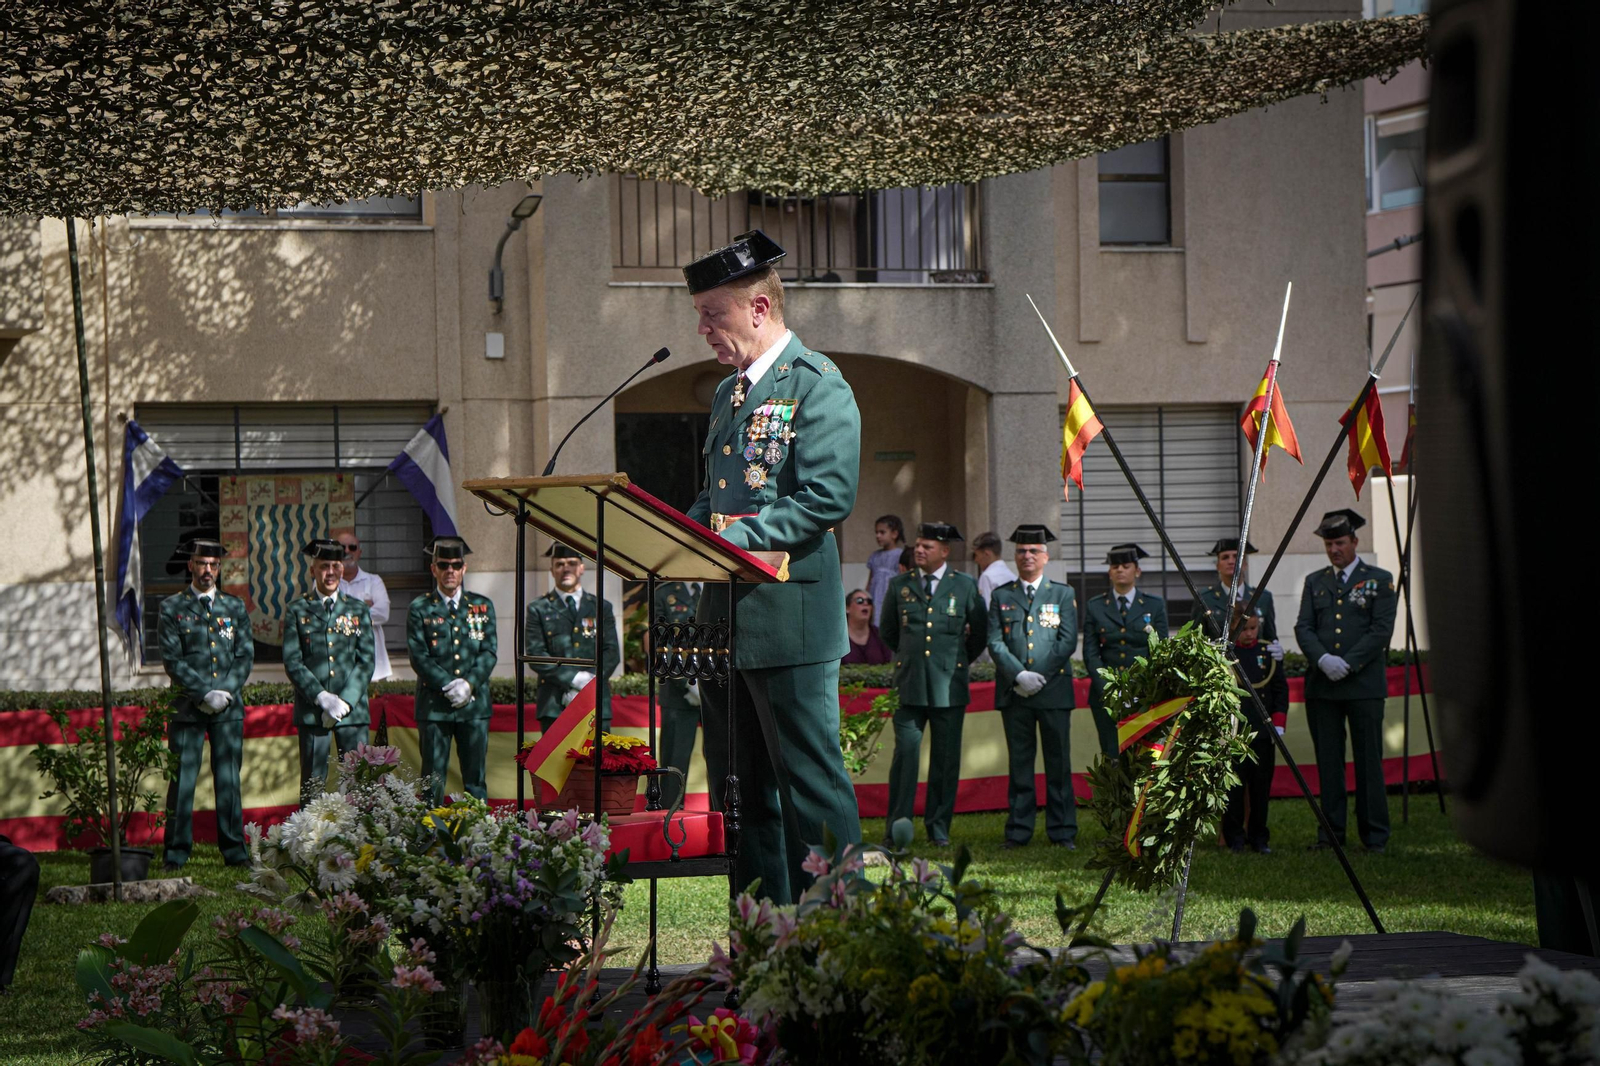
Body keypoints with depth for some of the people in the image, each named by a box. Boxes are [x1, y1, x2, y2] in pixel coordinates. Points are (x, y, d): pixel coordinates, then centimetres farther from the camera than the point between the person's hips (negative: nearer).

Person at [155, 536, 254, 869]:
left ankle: (235, 851, 9)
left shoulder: (235, 607, 13)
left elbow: (245, 657, 8)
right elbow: (172, 660, -3)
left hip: (229, 709, 2)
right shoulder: (172, 608, 5)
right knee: (182, 779, -3)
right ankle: (175, 852, 3)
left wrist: (226, 692, -7)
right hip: (187, 707, -2)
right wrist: (205, 694, -12)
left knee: (229, 779, 4)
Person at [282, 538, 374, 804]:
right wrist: (323, 699, -13)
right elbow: (292, 663, -1)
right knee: (313, 784, 0)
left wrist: (345, 702, -8)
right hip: (311, 711, -2)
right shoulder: (297, 610, 6)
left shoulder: (357, 610, 12)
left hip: (353, 710, 2)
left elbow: (366, 661, 6)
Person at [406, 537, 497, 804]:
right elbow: (419, 658, -3)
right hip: (434, 706, -2)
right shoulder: (420, 608, 4)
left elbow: (490, 652, 5)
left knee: (476, 779, 4)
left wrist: (469, 684, -11)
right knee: (433, 780, -1)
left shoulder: (482, 606, 12)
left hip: (475, 704, 2)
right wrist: (450, 685, -14)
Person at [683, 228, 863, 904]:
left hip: (788, 614, -9)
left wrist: (733, 539, -23)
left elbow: (828, 498, -19)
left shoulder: (817, 386, -9)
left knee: (810, 784, -6)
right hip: (725, 617, 9)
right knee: (737, 786, 12)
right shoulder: (728, 393, 18)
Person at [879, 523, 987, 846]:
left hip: (949, 685, 0)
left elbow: (980, 634, 14)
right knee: (905, 754, -7)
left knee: (945, 759, 3)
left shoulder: (965, 586, 5)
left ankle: (938, 828, 12)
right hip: (910, 685, 0)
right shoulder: (899, 586, 9)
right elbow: (887, 632, 22)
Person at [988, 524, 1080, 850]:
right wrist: (1019, 676, -12)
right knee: (1019, 762, 4)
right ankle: (1019, 830, 8)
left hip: (1054, 691, -1)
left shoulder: (1063, 594, 9)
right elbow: (995, 643, 2)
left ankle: (1062, 831, 5)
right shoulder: (1001, 596, 12)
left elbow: (1068, 642, 0)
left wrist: (1040, 676, -10)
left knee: (1058, 761, 1)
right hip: (1013, 693, 1)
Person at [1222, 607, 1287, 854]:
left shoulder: (1269, 653, 7)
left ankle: (1259, 837, 13)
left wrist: (1278, 723, 1)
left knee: (1261, 786, 5)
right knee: (1234, 786, -1)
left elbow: (1281, 690, 9)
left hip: (1263, 731, 3)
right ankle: (1235, 837, 7)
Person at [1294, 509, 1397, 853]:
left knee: (1368, 760, -1)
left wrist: (1347, 663, -13)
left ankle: (1375, 834, 4)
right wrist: (1322, 659, -12)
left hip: (1364, 684, -3)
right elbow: (1303, 628, 7)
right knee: (1328, 760, 4)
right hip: (1322, 685, 3)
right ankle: (1331, 831, 9)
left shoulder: (1379, 580, 5)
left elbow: (1382, 630, -4)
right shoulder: (1315, 582, 15)